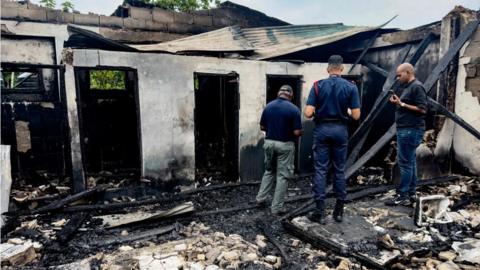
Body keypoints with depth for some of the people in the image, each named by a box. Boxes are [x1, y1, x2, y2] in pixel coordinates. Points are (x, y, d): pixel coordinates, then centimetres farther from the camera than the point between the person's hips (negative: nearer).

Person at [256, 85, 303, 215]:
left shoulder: (268, 106, 1)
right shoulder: (294, 109, -12)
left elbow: (262, 127, 6)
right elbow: (297, 132, -14)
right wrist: (301, 132, 8)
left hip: (269, 142, 5)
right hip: (285, 145, -4)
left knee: (269, 171, 23)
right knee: (283, 176, 5)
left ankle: (260, 199, 22)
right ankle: (277, 207, 9)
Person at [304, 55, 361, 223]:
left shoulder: (318, 86, -4)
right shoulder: (351, 87, -2)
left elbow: (308, 113, -10)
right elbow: (356, 115, -5)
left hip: (322, 129, -1)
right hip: (340, 130, 1)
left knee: (320, 170, 2)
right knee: (339, 170, 10)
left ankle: (320, 212, 3)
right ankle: (339, 211, 18)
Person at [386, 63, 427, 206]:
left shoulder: (417, 87, -11)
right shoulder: (406, 87, 18)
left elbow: (422, 109, -18)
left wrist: (402, 104, -16)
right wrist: (397, 102, 8)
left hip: (411, 130, -10)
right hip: (405, 129, 10)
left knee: (405, 162, -7)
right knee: (410, 162, 12)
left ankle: (402, 196, -1)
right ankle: (410, 194, 18)